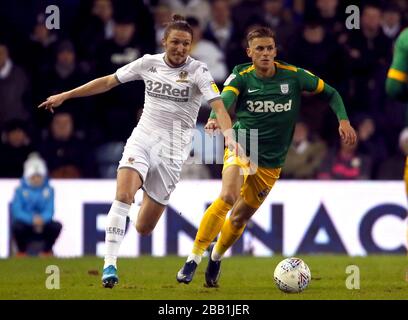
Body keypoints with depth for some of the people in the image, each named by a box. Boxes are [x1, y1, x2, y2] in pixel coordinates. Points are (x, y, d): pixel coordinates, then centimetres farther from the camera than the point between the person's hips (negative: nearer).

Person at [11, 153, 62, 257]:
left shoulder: (48, 190, 2)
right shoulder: (20, 190, -3)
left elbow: (49, 210, -8)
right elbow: (16, 211, -14)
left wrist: (42, 219, -32)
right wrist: (32, 219, -32)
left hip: (43, 227, 2)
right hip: (25, 226, -2)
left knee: (57, 226, -26)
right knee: (16, 226, -34)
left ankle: (47, 251, 0)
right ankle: (22, 251, -6)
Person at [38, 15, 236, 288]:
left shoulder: (198, 71, -8)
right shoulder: (149, 63, 2)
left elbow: (218, 105, -20)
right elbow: (108, 81, 11)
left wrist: (228, 135, -40)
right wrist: (64, 96, 12)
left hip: (172, 150, -2)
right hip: (141, 140, 2)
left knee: (144, 228, -1)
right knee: (123, 195, -27)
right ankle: (110, 264, -24)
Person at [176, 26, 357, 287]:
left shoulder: (293, 76, -4)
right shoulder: (242, 77, -8)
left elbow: (330, 93, 8)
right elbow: (226, 98, -29)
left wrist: (344, 120, -7)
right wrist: (215, 118, -50)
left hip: (271, 162, 2)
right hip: (242, 147, -2)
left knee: (240, 217, 7)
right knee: (228, 197, -28)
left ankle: (216, 258, 35)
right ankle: (194, 258, -25)